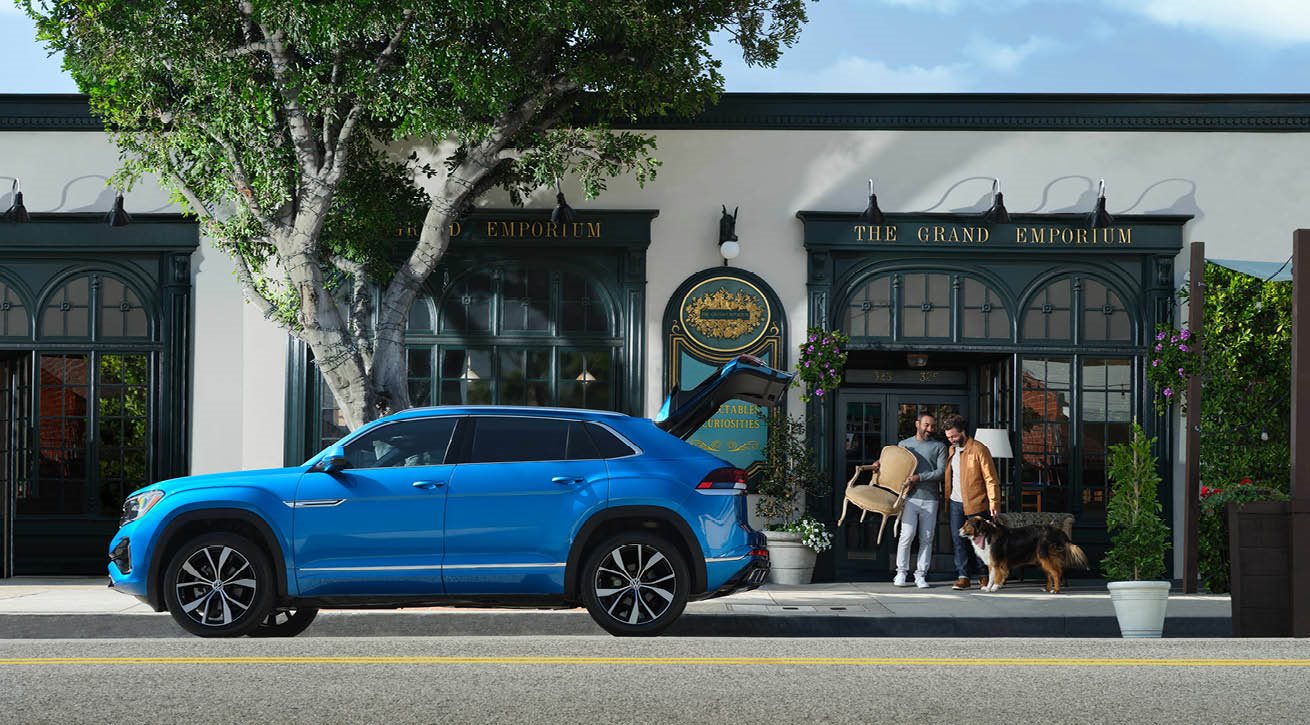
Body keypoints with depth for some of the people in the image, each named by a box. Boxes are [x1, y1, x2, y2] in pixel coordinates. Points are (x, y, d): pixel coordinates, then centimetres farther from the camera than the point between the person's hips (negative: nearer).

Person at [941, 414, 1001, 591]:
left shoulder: (979, 450, -9)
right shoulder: (951, 450, 12)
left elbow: (990, 478, -11)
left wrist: (994, 502, -18)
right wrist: (946, 499, 12)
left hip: (976, 503, -6)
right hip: (956, 503, 6)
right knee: (958, 540, 0)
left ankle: (983, 575, 15)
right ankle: (963, 576, 2)